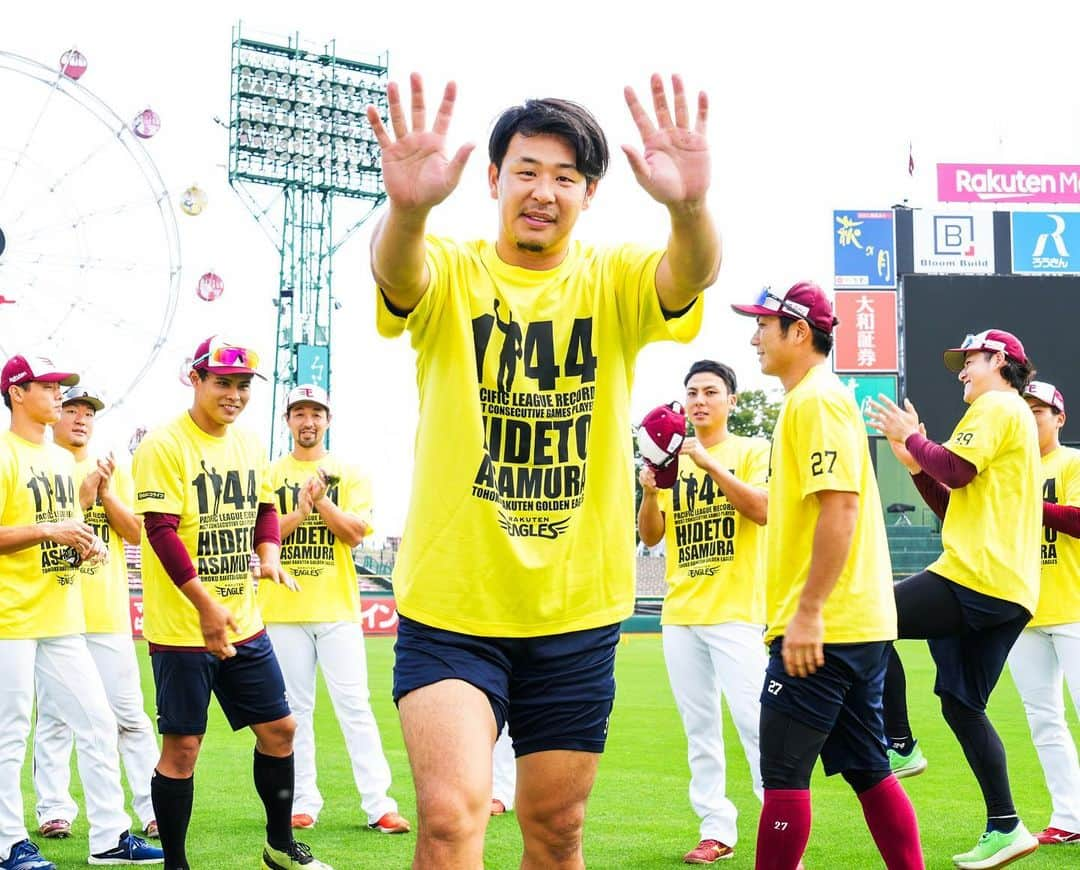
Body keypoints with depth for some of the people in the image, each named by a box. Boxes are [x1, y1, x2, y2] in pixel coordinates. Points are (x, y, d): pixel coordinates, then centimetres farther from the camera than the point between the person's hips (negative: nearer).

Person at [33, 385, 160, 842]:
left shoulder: (113, 472, 13)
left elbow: (136, 533, 6)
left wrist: (107, 493, -7)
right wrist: (83, 496, -14)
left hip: (108, 613, 2)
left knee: (130, 714, 1)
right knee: (54, 717, 0)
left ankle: (153, 809, 4)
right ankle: (54, 811, 6)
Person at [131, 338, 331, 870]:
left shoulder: (250, 446, 10)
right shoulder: (164, 446, -12)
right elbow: (161, 530, -18)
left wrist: (269, 558, -1)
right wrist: (206, 605, -24)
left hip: (244, 624, 7)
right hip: (181, 627, -7)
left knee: (278, 729, 11)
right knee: (183, 745, -3)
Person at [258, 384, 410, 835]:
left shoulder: (349, 474, 8)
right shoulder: (270, 474, 8)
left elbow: (355, 533, -3)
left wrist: (321, 500, -15)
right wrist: (301, 510, -15)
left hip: (337, 607, 0)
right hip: (284, 608, 1)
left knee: (354, 705, -4)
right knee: (295, 709, 3)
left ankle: (379, 804, -4)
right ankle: (303, 803, 9)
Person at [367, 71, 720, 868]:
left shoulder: (614, 284, 0)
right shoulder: (450, 275, -3)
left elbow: (692, 275, -22)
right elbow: (396, 272, -27)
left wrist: (688, 206, -46)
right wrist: (408, 208, -52)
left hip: (576, 609, 2)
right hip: (451, 602, -2)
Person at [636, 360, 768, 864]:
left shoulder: (751, 452, 2)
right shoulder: (672, 460, 12)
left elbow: (762, 509, -15)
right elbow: (650, 537, 10)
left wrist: (709, 463, -21)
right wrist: (649, 492, -9)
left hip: (736, 611, -5)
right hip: (680, 614, 5)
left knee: (753, 721, -11)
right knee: (699, 726, 5)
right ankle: (716, 828, 9)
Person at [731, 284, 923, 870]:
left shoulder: (816, 399, -12)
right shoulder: (811, 400, 19)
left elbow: (840, 506, -22)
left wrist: (808, 612, -24)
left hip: (821, 629, -10)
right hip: (860, 623, 10)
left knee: (783, 772, -5)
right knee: (866, 770, 11)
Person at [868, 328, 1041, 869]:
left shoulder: (997, 406, -1)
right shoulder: (1010, 417, 28)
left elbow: (955, 470, -14)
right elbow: (954, 507, 25)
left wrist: (911, 436, 0)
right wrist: (914, 463, 17)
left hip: (976, 579, -10)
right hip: (1008, 594, 10)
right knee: (961, 706, 10)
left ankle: (900, 747, -10)